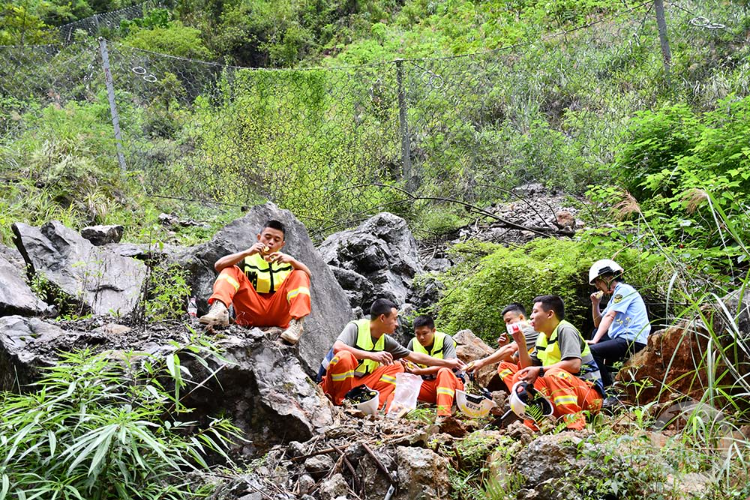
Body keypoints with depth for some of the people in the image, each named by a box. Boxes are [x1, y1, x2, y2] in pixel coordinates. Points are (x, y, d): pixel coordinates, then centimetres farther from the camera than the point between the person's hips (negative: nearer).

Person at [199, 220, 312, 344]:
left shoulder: (286, 260, 18)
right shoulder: (248, 258, 13)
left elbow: (307, 275, -1)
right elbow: (218, 265, -4)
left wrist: (292, 260, -20)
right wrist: (246, 253, -16)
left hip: (279, 312, 1)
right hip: (252, 311, 0)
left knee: (299, 275, -14)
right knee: (230, 270, -12)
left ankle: (296, 324, -36)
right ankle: (219, 309, -42)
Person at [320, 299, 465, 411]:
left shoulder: (385, 340, 5)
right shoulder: (356, 327, -14)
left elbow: (414, 356, 14)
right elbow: (337, 347, -33)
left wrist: (446, 363, 17)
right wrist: (371, 355, -38)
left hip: (361, 384, 7)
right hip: (338, 384, -7)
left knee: (397, 367, -1)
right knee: (344, 356, -35)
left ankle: (377, 404, -21)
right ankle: (341, 401, -20)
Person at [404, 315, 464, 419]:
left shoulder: (445, 339, -14)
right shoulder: (414, 343, -1)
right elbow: (404, 362, 1)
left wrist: (421, 371, -34)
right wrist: (404, 366, -25)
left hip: (450, 384, -4)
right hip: (428, 386, 5)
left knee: (444, 372, -38)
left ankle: (444, 415, -51)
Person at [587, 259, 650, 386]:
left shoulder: (624, 289, -4)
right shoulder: (614, 297, 24)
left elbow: (609, 316, -15)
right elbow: (598, 324, 27)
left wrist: (595, 341, -21)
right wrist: (595, 303, 13)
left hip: (633, 340, -11)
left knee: (592, 350, -24)